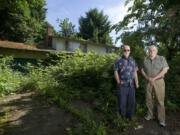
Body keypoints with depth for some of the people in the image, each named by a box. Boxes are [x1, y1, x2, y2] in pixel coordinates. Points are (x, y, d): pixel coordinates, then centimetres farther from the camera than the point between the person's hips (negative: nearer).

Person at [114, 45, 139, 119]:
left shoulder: (133, 61, 11)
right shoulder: (119, 61, -1)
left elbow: (135, 72, 13)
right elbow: (116, 72, -1)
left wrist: (136, 82, 7)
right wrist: (118, 81, -9)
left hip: (131, 85, 4)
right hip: (122, 85, -4)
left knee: (132, 102, 11)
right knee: (122, 102, 3)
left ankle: (129, 116, 30)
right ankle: (122, 117, 22)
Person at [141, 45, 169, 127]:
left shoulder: (162, 58, -6)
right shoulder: (145, 59, 3)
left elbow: (165, 70, -14)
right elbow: (142, 70, 7)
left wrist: (154, 78, -20)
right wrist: (147, 77, -11)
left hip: (159, 82, -3)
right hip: (149, 83, 3)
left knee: (160, 101, 0)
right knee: (148, 99, 10)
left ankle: (161, 119, 13)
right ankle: (150, 115, 28)